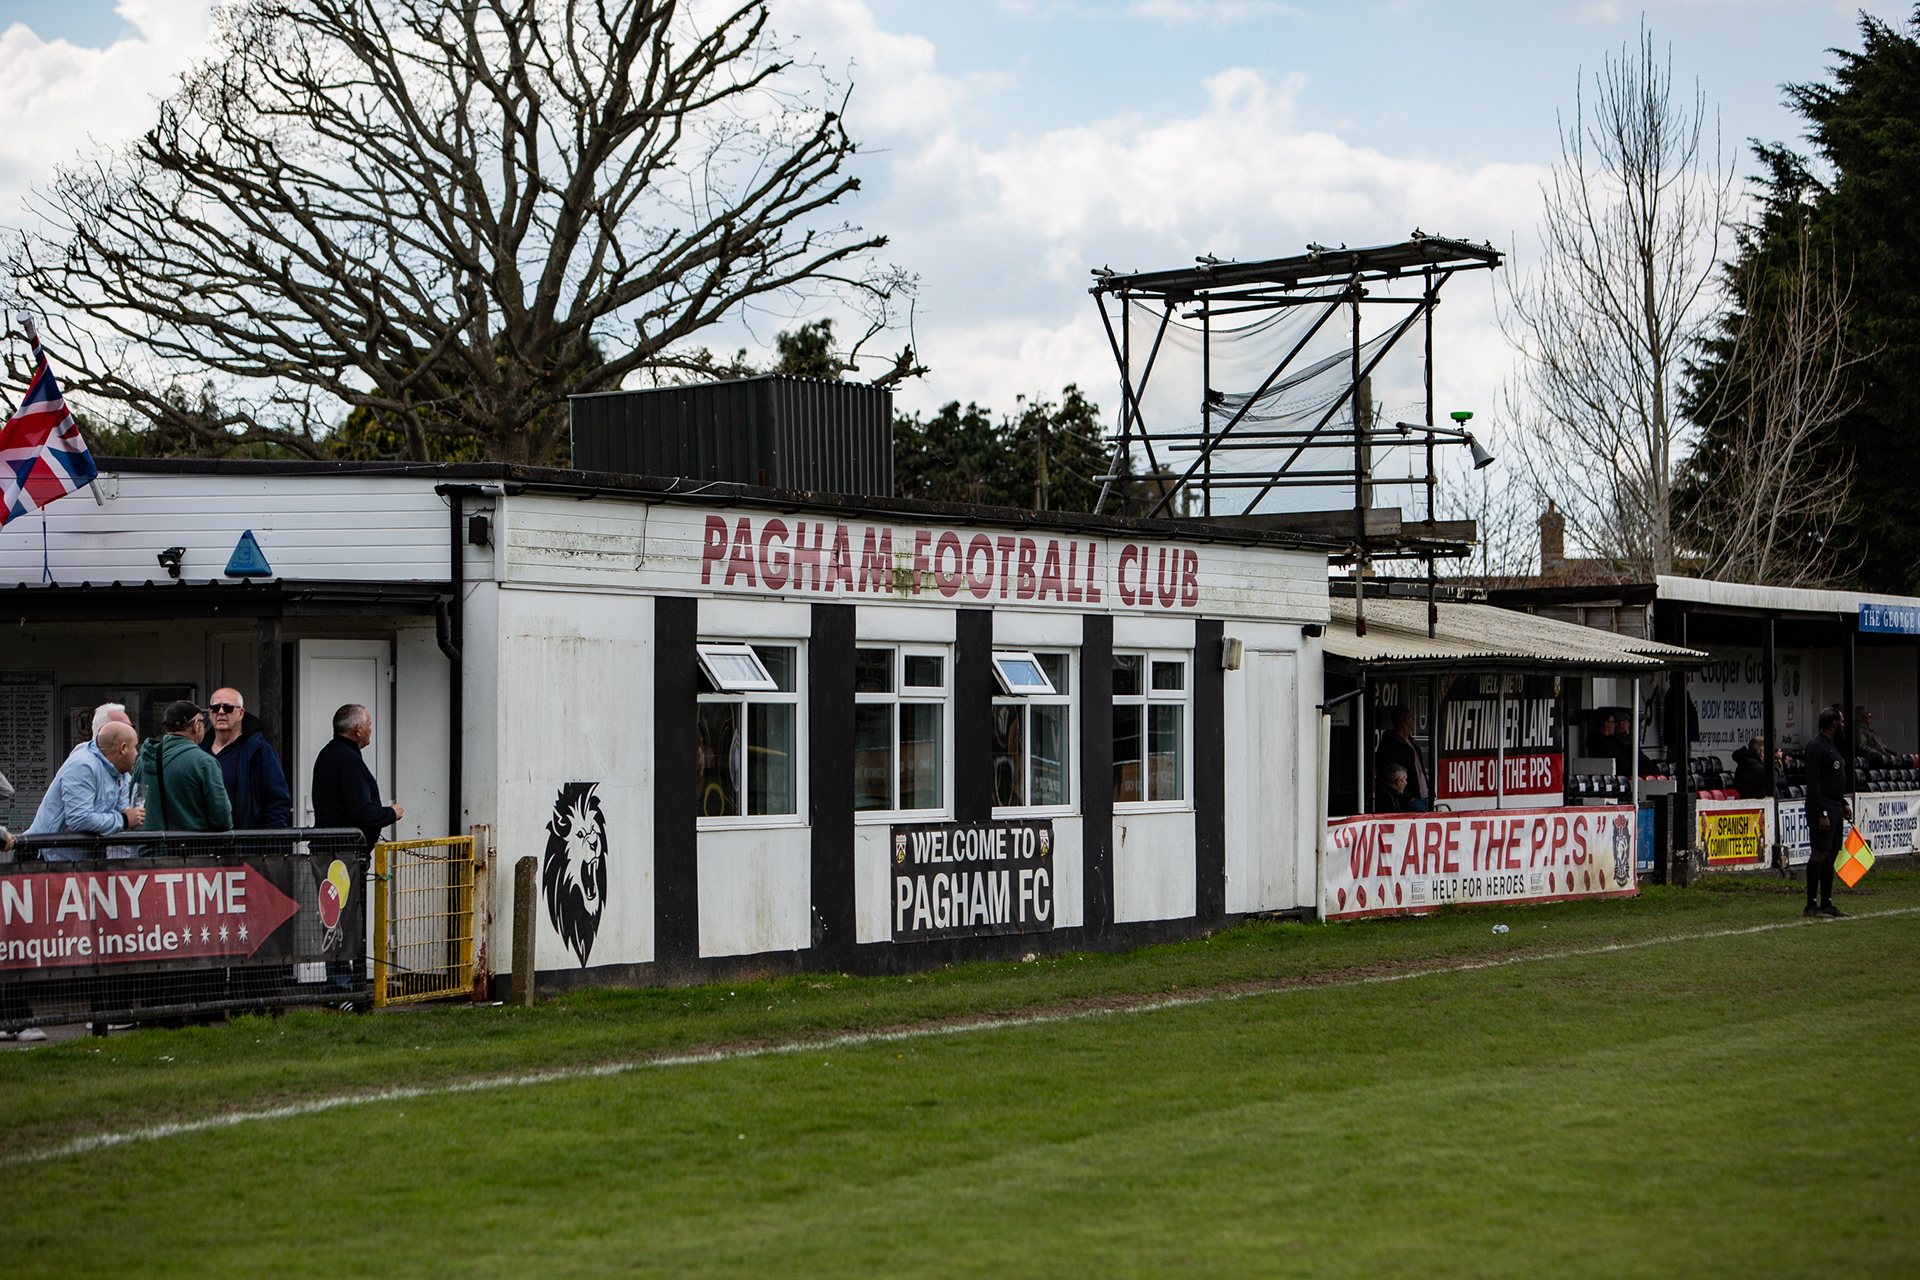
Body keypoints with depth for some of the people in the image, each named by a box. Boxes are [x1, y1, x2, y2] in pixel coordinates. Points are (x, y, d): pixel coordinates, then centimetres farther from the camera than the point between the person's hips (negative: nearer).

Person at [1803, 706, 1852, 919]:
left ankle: (1826, 903, 12)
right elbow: (1813, 783, -17)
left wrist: (1843, 804, 18)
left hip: (1835, 807, 10)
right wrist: (1822, 813, -21)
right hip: (1822, 807, -10)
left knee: (1831, 855, 9)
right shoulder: (1816, 746, -12)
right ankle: (1811, 905, -12)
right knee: (1819, 853, -11)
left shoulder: (1832, 747, 20)